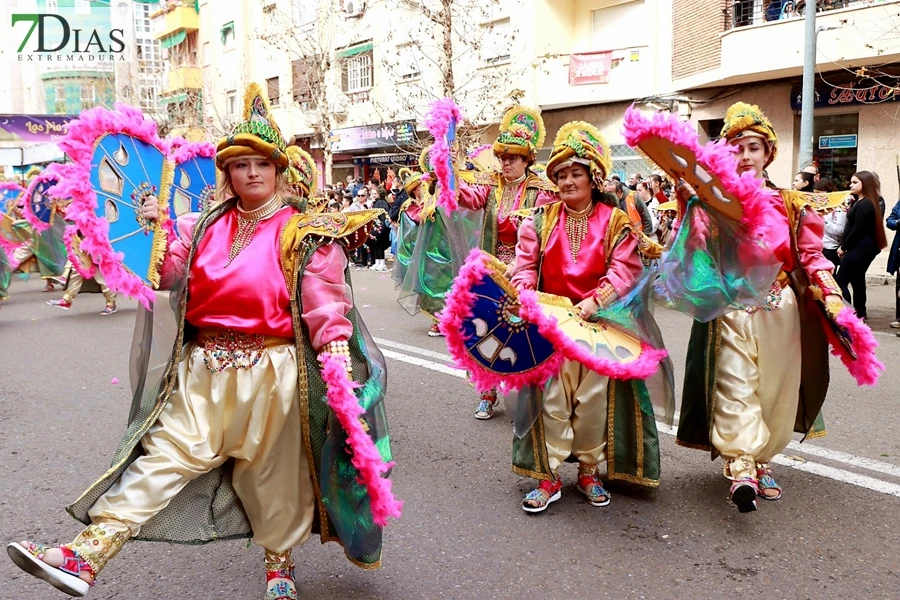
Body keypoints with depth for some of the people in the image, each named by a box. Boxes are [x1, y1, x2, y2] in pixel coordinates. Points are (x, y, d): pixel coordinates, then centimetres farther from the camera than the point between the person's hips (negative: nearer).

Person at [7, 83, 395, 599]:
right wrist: (158, 231, -7)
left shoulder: (304, 234, -4)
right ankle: (87, 556, -4)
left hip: (270, 370, -3)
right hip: (204, 365, 3)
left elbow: (324, 305, -10)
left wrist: (337, 363, -21)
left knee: (274, 469, 10)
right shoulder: (208, 224, 10)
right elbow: (171, 273, 9)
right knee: (166, 453, -2)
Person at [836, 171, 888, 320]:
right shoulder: (861, 202, 16)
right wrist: (845, 246, 5)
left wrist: (843, 247, -10)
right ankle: (859, 315, 20)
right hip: (863, 248, 10)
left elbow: (857, 230, -19)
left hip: (860, 248, -10)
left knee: (840, 281, -10)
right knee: (857, 281, 14)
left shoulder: (864, 204, -15)